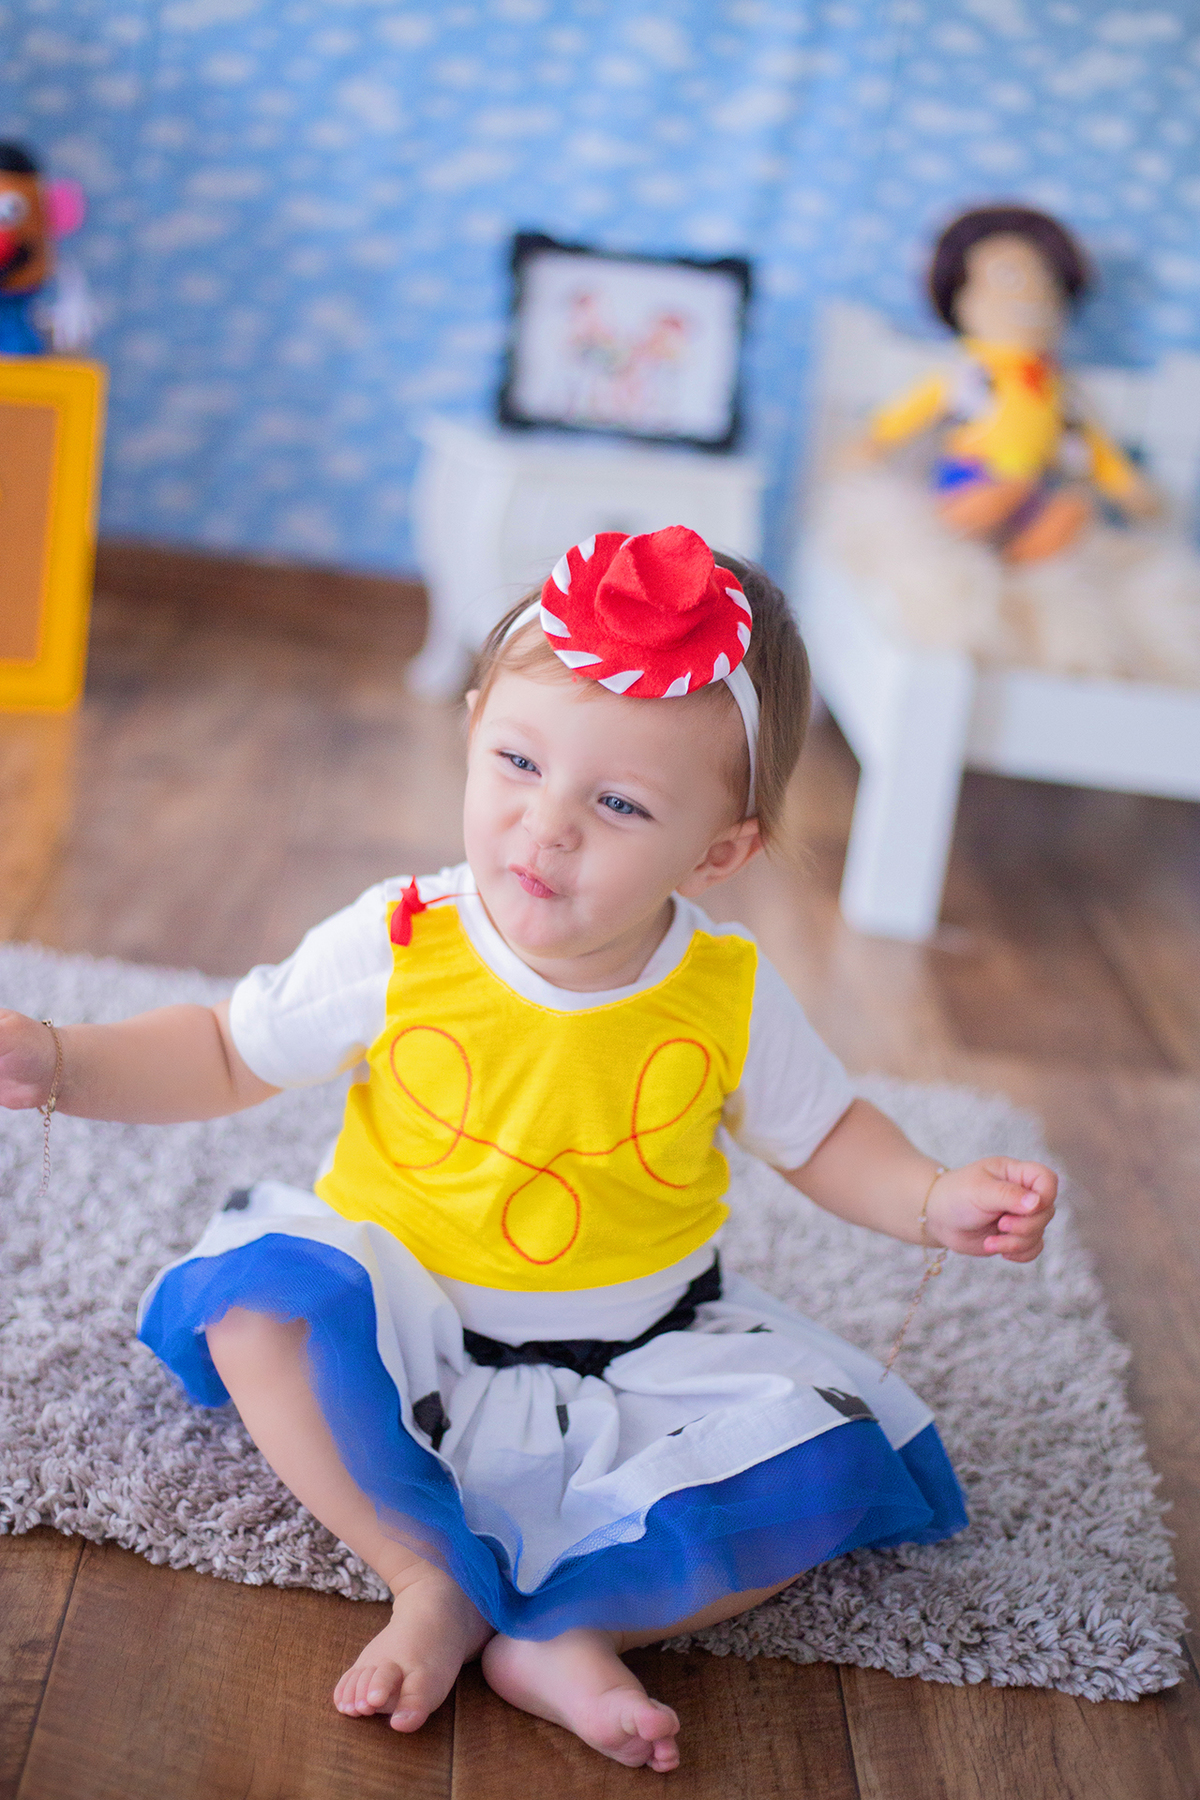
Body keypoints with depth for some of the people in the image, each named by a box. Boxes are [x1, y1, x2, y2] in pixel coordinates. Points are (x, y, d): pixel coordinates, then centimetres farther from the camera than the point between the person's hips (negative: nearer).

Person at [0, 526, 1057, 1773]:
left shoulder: (726, 1001, -11)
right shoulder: (392, 953, -14)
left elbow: (819, 1133, 4)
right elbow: (228, 1056, -1)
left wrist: (936, 1203, -14)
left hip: (646, 1358, 1)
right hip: (408, 1330, 0)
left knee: (829, 1468, -19)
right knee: (256, 1287, -28)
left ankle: (569, 1625, -22)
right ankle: (434, 1577, -20)